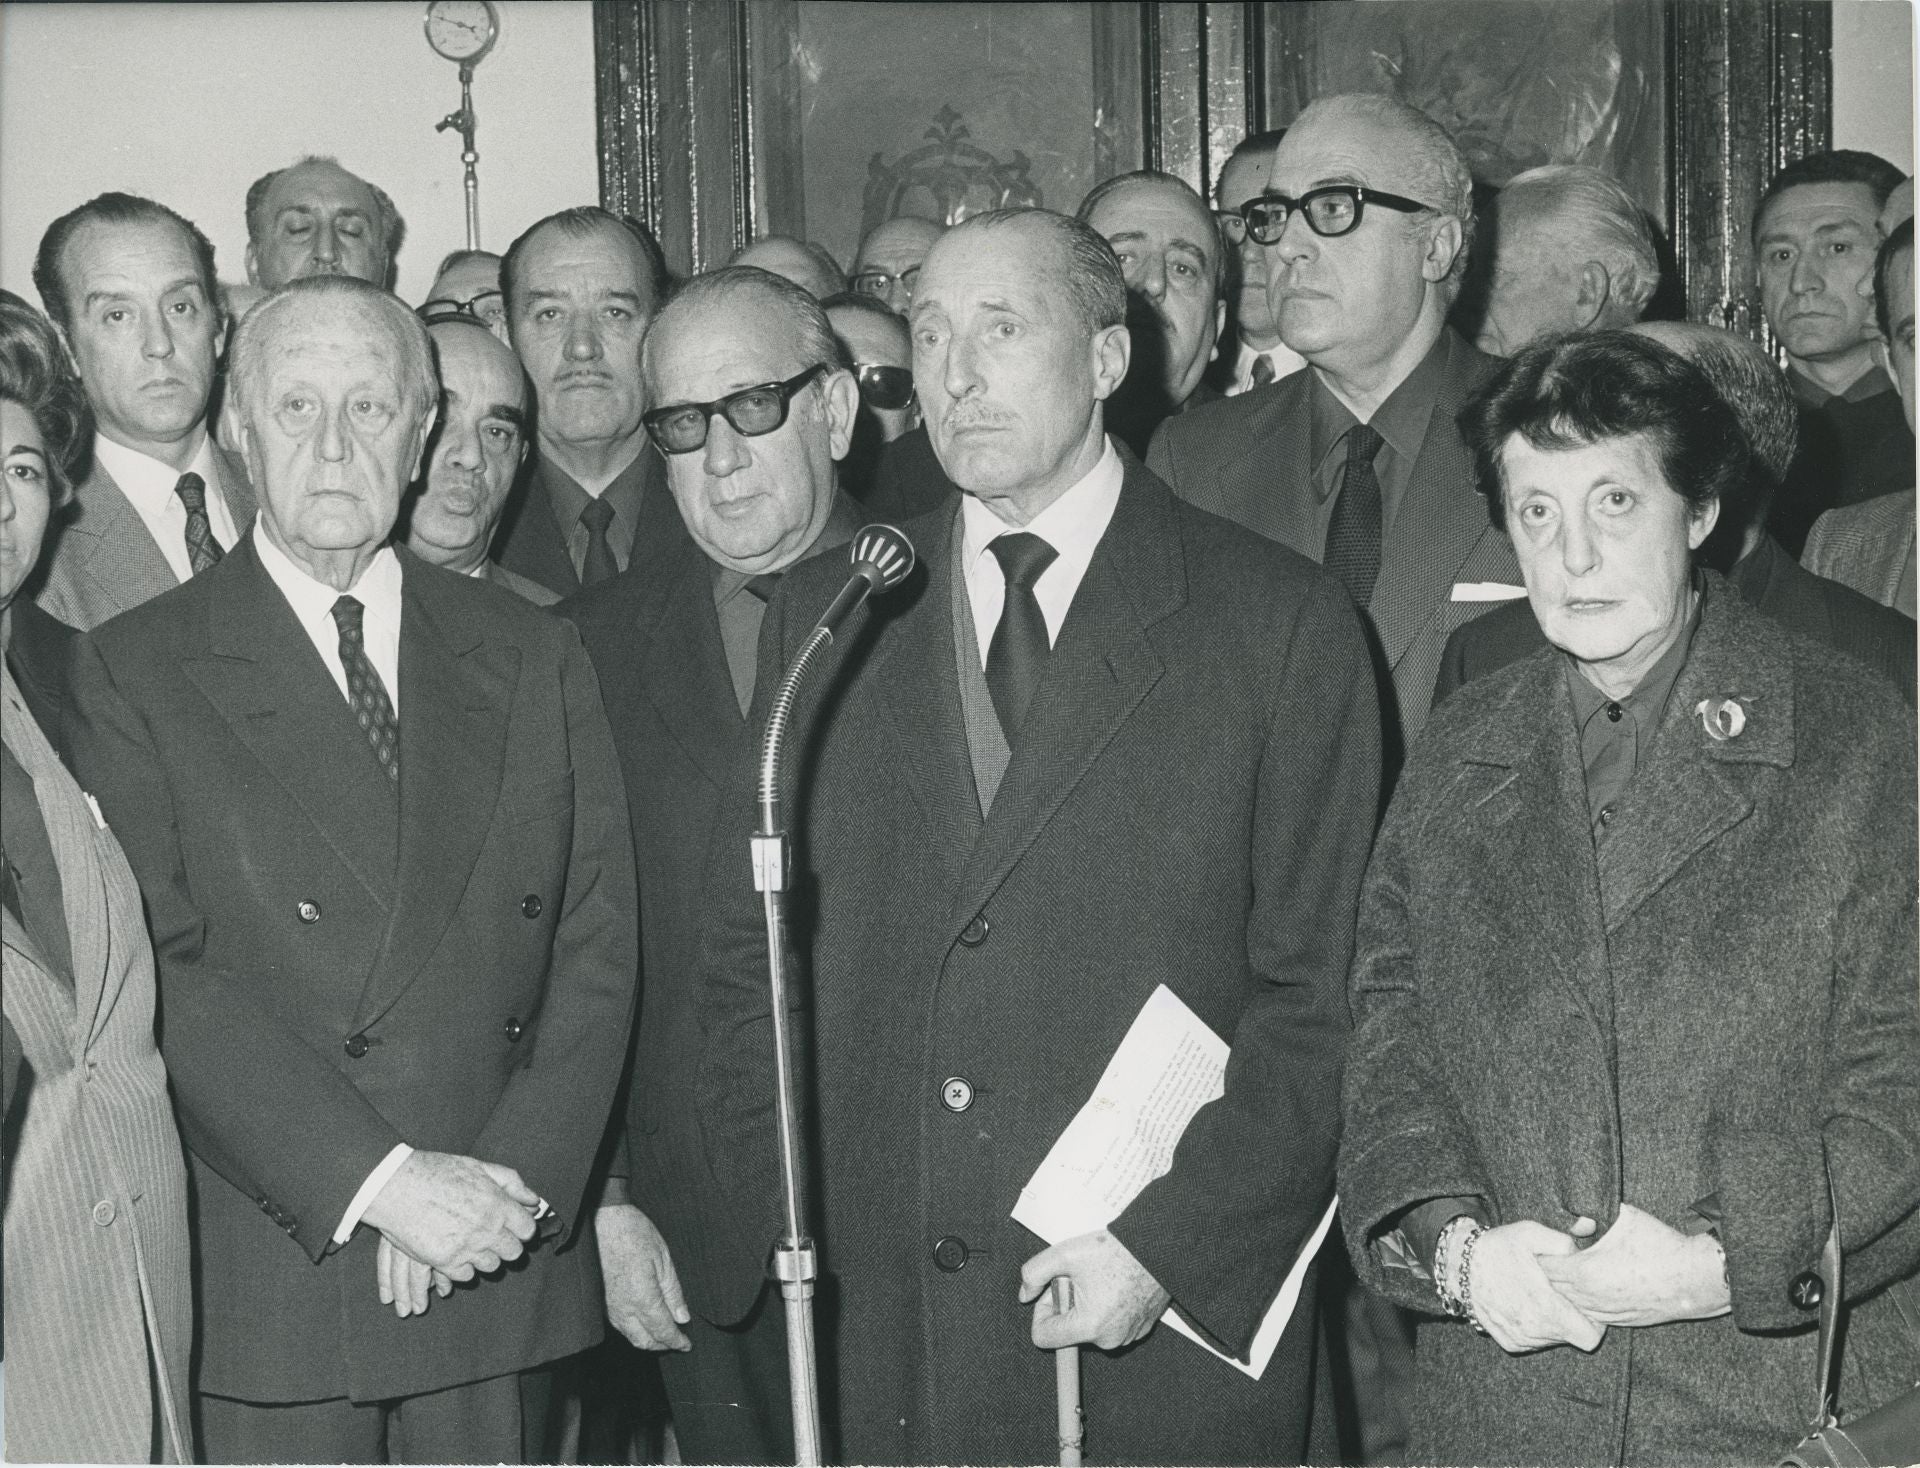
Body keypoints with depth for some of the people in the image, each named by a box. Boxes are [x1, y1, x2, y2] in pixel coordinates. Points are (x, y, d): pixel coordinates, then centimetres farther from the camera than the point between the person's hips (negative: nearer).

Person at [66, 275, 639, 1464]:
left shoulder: (533, 656, 9)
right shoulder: (136, 674, -1)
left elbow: (599, 945, 5)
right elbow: (168, 973, -10)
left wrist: (513, 1181, -8)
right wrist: (379, 1180, -17)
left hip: (505, 1252, 3)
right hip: (272, 1269, -2)